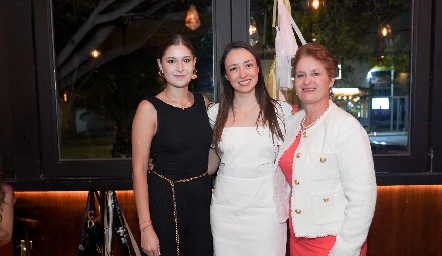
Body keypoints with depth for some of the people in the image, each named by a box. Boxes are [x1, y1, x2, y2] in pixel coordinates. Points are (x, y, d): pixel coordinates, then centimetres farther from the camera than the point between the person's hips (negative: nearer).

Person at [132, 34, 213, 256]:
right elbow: (139, 170, -12)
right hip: (165, 200, -4)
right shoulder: (149, 108, -10)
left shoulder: (203, 102, 4)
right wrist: (146, 227, -16)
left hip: (203, 198, 5)